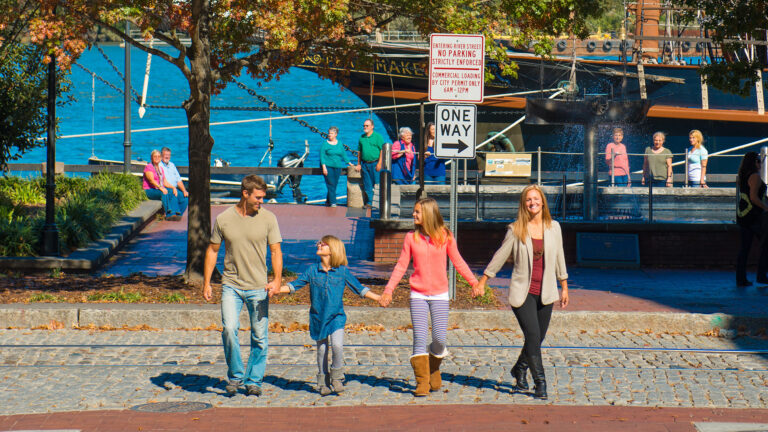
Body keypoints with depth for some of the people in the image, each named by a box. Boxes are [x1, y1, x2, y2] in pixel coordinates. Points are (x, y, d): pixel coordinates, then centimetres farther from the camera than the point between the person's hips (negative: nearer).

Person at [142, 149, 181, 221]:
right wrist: (161, 188, -31)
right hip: (150, 190, -7)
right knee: (164, 193, -34)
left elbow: (165, 182, 17)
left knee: (172, 193, -23)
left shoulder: (160, 168, 21)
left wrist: (173, 187, -1)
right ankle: (169, 214, -44)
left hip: (160, 189, 7)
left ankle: (176, 213, -38)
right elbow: (151, 180, -18)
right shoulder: (148, 167, -3)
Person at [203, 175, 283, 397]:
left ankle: (253, 380, 16)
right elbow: (212, 250, 10)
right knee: (229, 329, -14)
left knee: (259, 337, 2)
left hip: (258, 287, 0)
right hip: (231, 285, 0)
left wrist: (277, 279, -16)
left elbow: (275, 251, 0)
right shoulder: (224, 219, 1)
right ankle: (235, 375, 4)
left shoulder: (268, 218, 0)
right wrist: (206, 283, 6)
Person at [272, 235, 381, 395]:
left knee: (337, 345, -19)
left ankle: (336, 377, 0)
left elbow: (359, 288, 5)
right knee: (321, 350, 6)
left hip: (336, 317, -2)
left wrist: (379, 298, -1)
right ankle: (323, 383, 19)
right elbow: (294, 285, 5)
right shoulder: (312, 271, 5)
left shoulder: (343, 272, 1)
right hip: (318, 317, 2)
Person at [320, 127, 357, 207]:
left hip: (337, 167, 4)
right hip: (328, 167, -4)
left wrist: (349, 163, 18)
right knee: (331, 185, -11)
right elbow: (322, 156, -6)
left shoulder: (339, 144, 11)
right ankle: (332, 203, -13)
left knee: (334, 185, 4)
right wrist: (324, 167, -15)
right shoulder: (325, 144, -2)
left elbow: (344, 155, 20)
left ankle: (328, 202, 16)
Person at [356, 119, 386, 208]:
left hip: (374, 163, -5)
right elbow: (359, 151, 18)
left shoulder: (377, 136, -2)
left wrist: (379, 164, -13)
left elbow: (382, 151, -6)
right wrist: (359, 164, 12)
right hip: (365, 164, 5)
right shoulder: (362, 137, 13)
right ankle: (368, 203, 7)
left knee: (375, 184, -4)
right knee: (367, 185, 4)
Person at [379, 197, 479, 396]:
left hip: (439, 294, -1)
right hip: (418, 294, 1)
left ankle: (434, 369, 25)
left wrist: (475, 283, 3)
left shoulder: (445, 237, -1)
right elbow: (401, 266, 7)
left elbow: (458, 262, 8)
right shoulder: (411, 238, 2)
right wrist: (388, 290, 2)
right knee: (419, 338, -8)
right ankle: (422, 382, -4)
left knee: (439, 338, -5)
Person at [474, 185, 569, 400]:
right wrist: (482, 281, 7)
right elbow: (500, 255, 5)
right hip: (522, 292, -3)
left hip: (545, 293, 3)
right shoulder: (516, 230, -3)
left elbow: (559, 258, 14)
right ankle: (540, 382, -8)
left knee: (537, 338, 9)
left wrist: (564, 287, 17)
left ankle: (519, 370, 35)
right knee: (533, 336, -14)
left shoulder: (553, 227, 5)